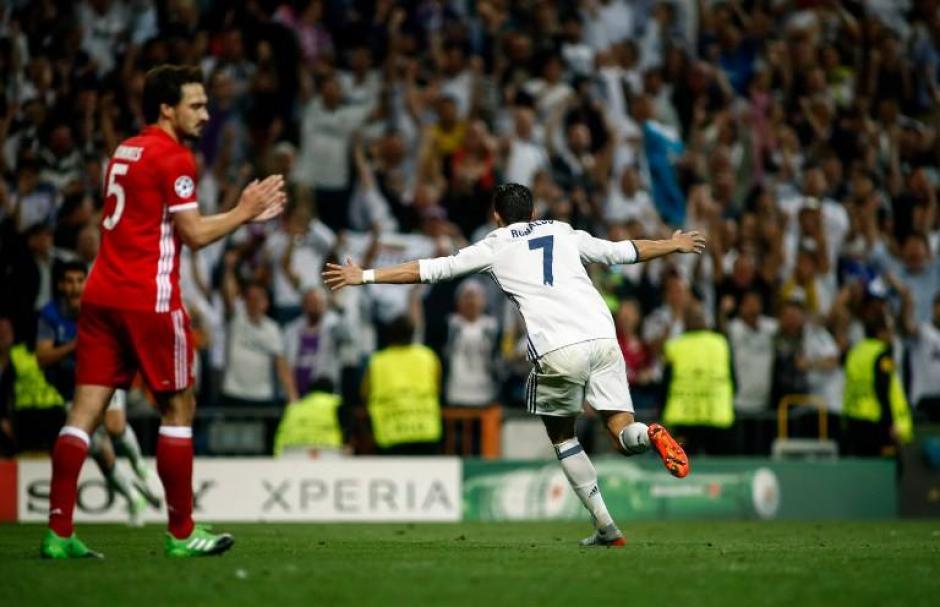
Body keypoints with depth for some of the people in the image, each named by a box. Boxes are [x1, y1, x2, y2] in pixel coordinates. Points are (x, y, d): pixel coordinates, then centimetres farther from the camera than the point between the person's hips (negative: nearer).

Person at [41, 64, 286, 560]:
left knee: (85, 410, 1)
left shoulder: (125, 152, 18)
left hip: (101, 294, 7)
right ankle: (181, 533, 8)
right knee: (179, 407, 5)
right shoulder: (174, 157, -8)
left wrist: (246, 213, 23)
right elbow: (195, 234, -11)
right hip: (149, 300, -7)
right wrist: (244, 211, 3)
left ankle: (58, 532, -4)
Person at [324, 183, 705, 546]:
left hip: (558, 351, -3)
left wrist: (365, 276, 19)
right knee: (622, 432, 8)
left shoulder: (494, 247, 15)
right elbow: (621, 251, 35)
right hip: (602, 336, 3)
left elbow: (430, 270, 13)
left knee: (561, 435, 17)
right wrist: (674, 245, 52)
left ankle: (605, 526, 9)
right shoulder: (565, 234, 24)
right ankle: (649, 435, -29)